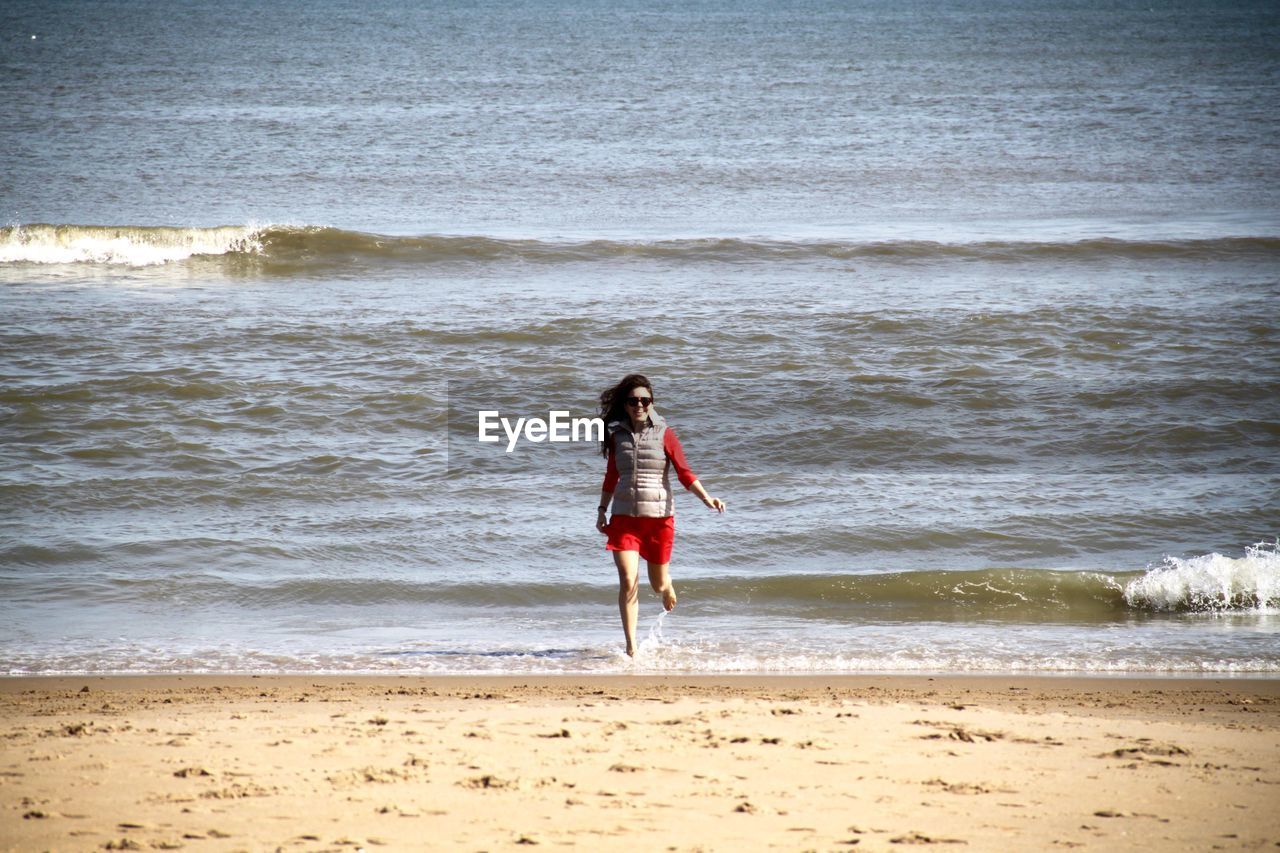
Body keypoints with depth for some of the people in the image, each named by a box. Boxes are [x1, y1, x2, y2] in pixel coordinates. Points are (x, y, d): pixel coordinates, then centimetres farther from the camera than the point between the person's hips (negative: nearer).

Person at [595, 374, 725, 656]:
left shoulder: (664, 434, -4)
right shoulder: (617, 435, 4)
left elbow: (685, 473, -7)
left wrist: (707, 499, -19)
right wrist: (602, 511, 18)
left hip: (659, 517, -1)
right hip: (624, 517, 1)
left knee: (658, 584, 11)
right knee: (628, 582, -13)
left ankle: (667, 586, 50)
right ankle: (631, 647, -10)